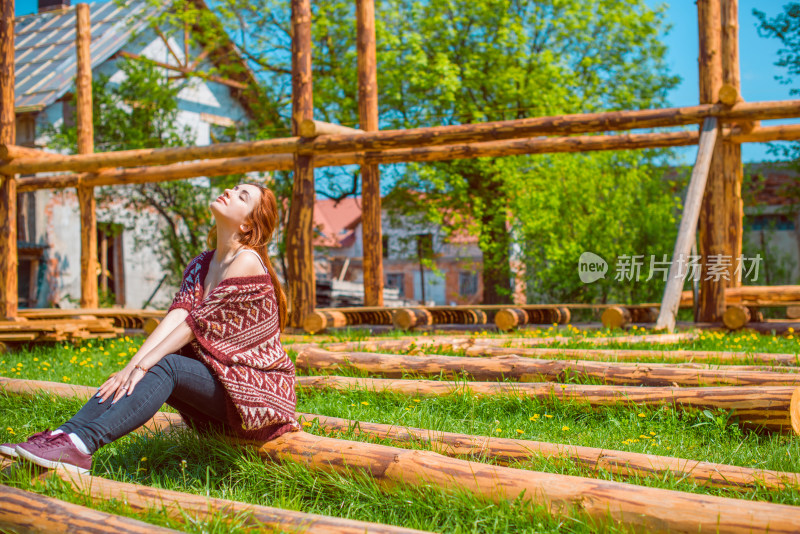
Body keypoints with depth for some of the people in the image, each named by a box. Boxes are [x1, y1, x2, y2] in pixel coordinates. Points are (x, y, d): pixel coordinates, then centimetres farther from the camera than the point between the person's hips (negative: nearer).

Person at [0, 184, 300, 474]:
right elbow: (174, 318, -5)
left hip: (261, 389, -7)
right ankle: (64, 435, -26)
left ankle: (82, 444, -40)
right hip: (218, 380, 7)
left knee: (165, 367, -27)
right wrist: (133, 365, -20)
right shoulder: (201, 265, 11)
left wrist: (142, 366, -25)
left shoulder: (247, 261, -14)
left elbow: (196, 323, -20)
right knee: (153, 368, -15)